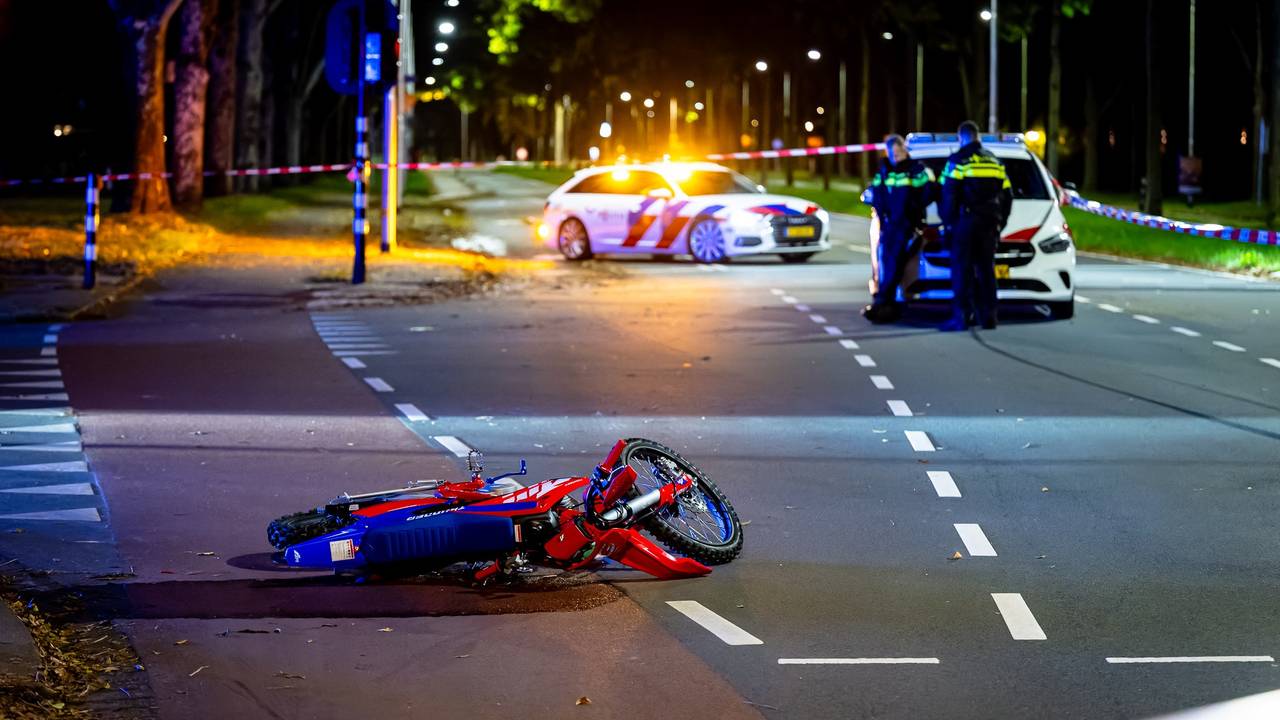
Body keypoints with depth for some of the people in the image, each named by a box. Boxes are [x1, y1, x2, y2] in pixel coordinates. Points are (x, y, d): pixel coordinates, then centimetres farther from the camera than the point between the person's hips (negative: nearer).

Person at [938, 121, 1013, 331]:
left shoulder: (957, 162, -5)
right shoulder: (995, 162, 15)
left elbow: (948, 196, -10)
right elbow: (1007, 196, 17)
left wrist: (947, 222, -2)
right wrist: (999, 222, 22)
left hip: (965, 221, -5)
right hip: (989, 223, 5)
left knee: (962, 269, -5)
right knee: (986, 269, 10)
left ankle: (962, 316, -10)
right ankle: (988, 315, 8)